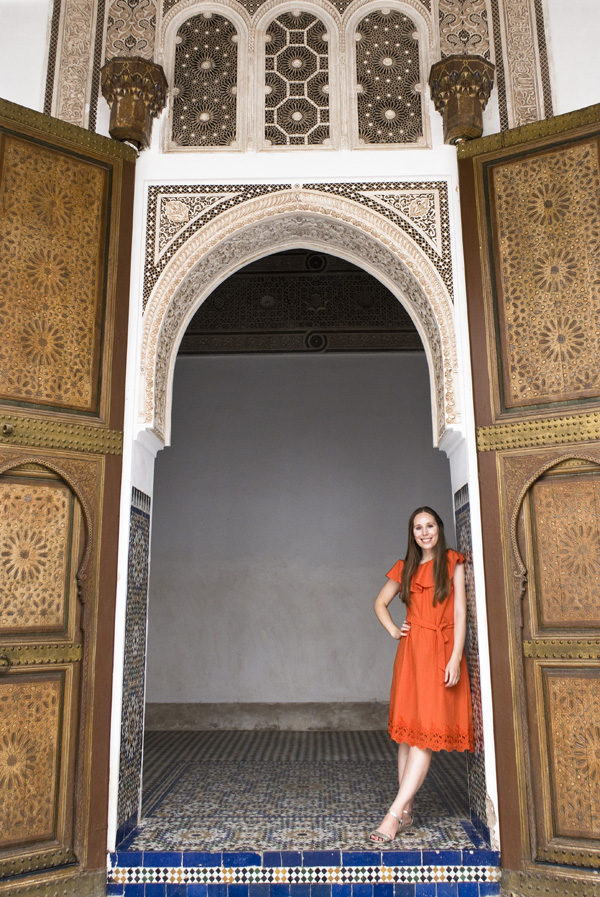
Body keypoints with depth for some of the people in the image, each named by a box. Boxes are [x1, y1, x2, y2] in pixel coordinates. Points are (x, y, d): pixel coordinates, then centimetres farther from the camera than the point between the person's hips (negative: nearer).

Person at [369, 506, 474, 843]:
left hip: (442, 650, -4)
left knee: (426, 734, -9)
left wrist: (455, 658, -12)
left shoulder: (453, 563, 3)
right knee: (408, 730, 4)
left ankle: (394, 815, -9)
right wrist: (393, 630, 7)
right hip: (411, 650, 4)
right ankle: (407, 812, 11)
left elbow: (460, 612, -4)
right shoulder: (405, 568, 13)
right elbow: (380, 603, 25)